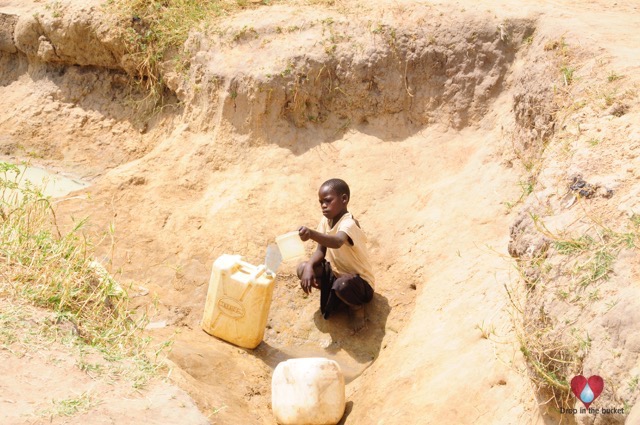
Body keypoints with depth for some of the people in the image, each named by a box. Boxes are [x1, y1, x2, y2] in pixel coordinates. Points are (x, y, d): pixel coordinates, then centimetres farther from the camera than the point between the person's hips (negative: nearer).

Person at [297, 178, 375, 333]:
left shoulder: (348, 223, -28)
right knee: (302, 268, -13)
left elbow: (337, 242, -51)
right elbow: (320, 251, -3)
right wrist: (309, 266, -25)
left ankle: (357, 307, -5)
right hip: (336, 273, 8)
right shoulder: (326, 221, -3)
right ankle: (333, 296, 10)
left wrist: (312, 234, -68)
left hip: (359, 280, -8)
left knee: (342, 285, -41)